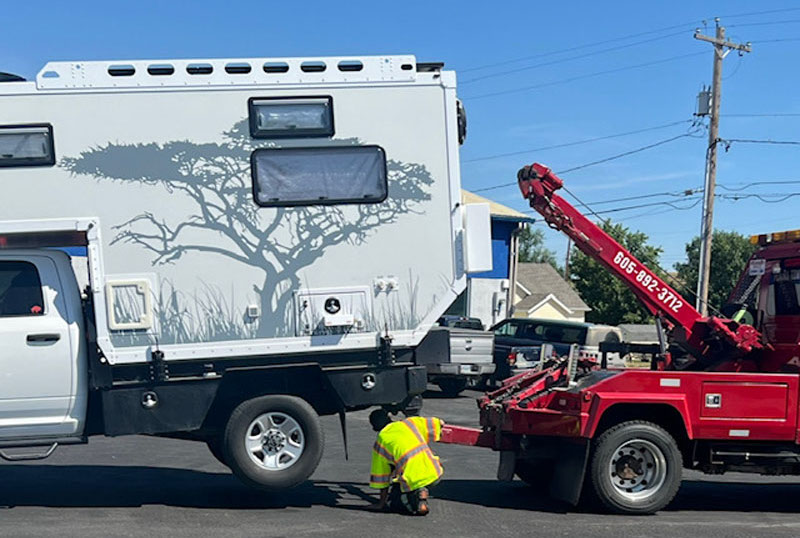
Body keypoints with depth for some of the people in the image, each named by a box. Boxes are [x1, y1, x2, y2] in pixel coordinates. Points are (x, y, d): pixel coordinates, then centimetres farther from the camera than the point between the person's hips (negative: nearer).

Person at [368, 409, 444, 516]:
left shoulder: (380, 442, 9)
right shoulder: (409, 422, 16)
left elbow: (381, 477, 13)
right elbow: (440, 423, 20)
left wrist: (382, 503, 23)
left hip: (413, 478, -5)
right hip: (435, 473, 5)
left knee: (391, 501, 18)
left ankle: (416, 498, -9)